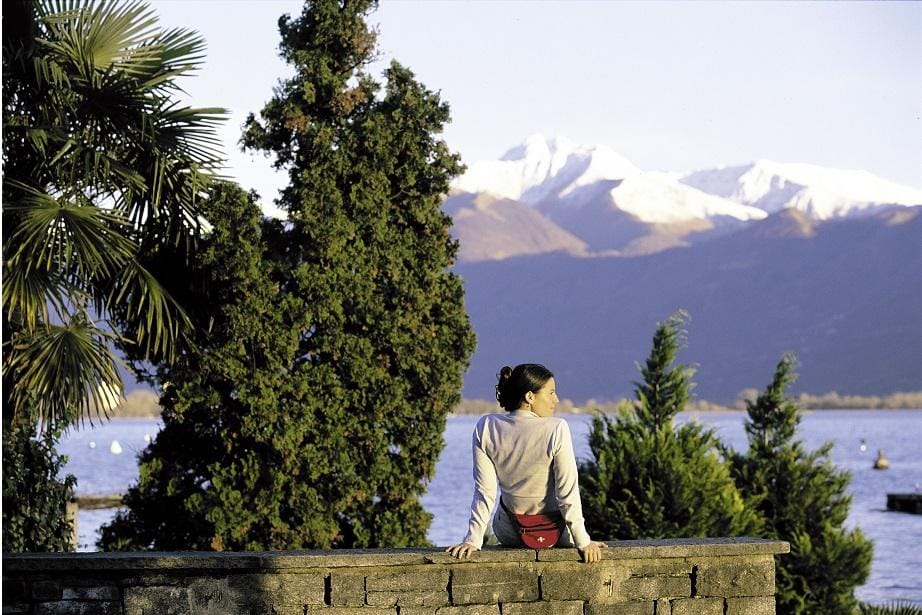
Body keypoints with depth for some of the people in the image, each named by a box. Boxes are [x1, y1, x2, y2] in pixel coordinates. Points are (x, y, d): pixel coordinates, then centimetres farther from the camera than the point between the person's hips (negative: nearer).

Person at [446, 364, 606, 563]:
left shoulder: (486, 428, -13)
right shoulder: (557, 429, -23)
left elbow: (484, 493, -13)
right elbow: (568, 494, -19)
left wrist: (473, 539, -7)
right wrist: (583, 542, -11)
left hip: (509, 533, 2)